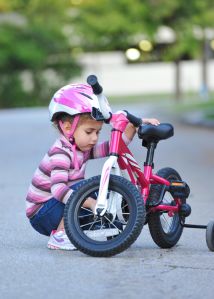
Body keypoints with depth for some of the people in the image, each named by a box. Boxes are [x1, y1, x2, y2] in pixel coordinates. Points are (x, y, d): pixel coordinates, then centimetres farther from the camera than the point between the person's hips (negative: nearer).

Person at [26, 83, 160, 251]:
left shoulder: (82, 148, 3)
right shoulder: (61, 153, -23)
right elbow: (58, 189, -37)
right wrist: (91, 203, -45)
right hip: (40, 216, -9)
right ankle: (59, 236, -20)